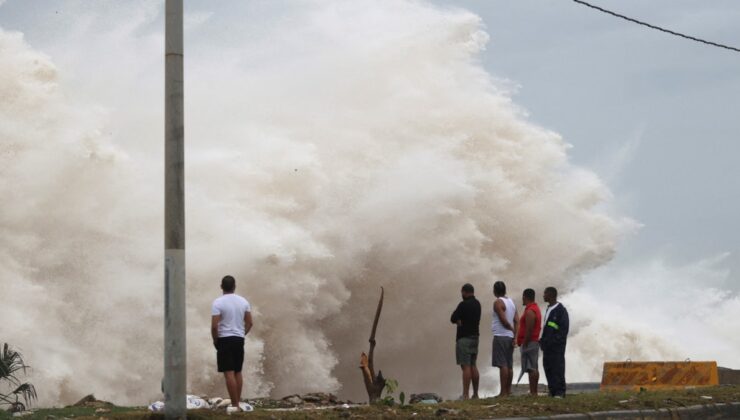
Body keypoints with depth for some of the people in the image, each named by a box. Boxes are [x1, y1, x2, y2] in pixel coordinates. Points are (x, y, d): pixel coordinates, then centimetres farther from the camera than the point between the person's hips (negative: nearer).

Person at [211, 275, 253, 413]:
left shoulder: (218, 303, -12)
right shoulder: (243, 301, 5)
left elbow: (214, 326, -16)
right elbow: (249, 323, 7)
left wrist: (215, 340, -1)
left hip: (225, 340, -6)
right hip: (239, 339, 6)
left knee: (229, 373, -7)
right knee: (238, 372, 13)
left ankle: (234, 405, -11)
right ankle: (237, 404, 16)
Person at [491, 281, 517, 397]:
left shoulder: (498, 302, -10)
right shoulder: (511, 302, 14)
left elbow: (504, 321, -16)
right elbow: (516, 321, 7)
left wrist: (513, 329, 0)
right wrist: (515, 336, 2)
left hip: (500, 336, -8)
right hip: (510, 336, 8)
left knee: (502, 365, -10)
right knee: (509, 365, 10)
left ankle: (503, 392, -13)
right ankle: (508, 390, 11)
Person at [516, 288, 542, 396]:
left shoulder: (530, 311, -16)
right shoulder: (536, 309, 17)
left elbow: (529, 330, -22)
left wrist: (524, 344, -18)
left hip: (529, 343, -11)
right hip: (535, 342, 11)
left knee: (531, 369, -11)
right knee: (534, 368, 11)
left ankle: (533, 392, -14)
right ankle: (534, 392, 14)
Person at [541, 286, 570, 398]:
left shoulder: (561, 310, -9)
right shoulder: (549, 309, 19)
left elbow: (564, 328, -14)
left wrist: (556, 341, -20)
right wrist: (543, 340, 14)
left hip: (557, 346, -9)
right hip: (547, 345, 9)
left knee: (557, 368, -8)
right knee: (548, 367, 8)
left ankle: (559, 391, -7)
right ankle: (552, 389, 12)